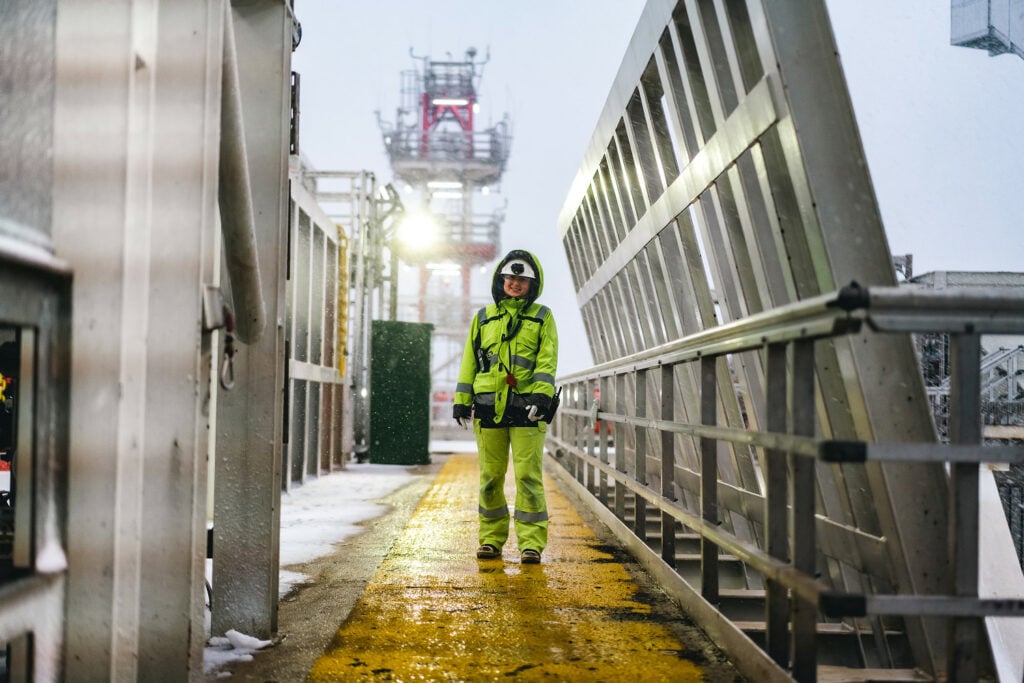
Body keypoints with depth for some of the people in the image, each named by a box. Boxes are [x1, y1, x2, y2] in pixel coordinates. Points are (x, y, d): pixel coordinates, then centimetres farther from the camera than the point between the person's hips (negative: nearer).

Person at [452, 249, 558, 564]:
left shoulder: (542, 317, 9)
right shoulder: (483, 317, 16)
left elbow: (547, 360, -2)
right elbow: (469, 361, 16)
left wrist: (541, 395, -16)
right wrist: (461, 400, 8)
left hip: (527, 407, -3)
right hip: (489, 406, 3)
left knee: (528, 476, -6)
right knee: (490, 476, 7)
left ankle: (531, 542, -2)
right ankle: (491, 538, 17)